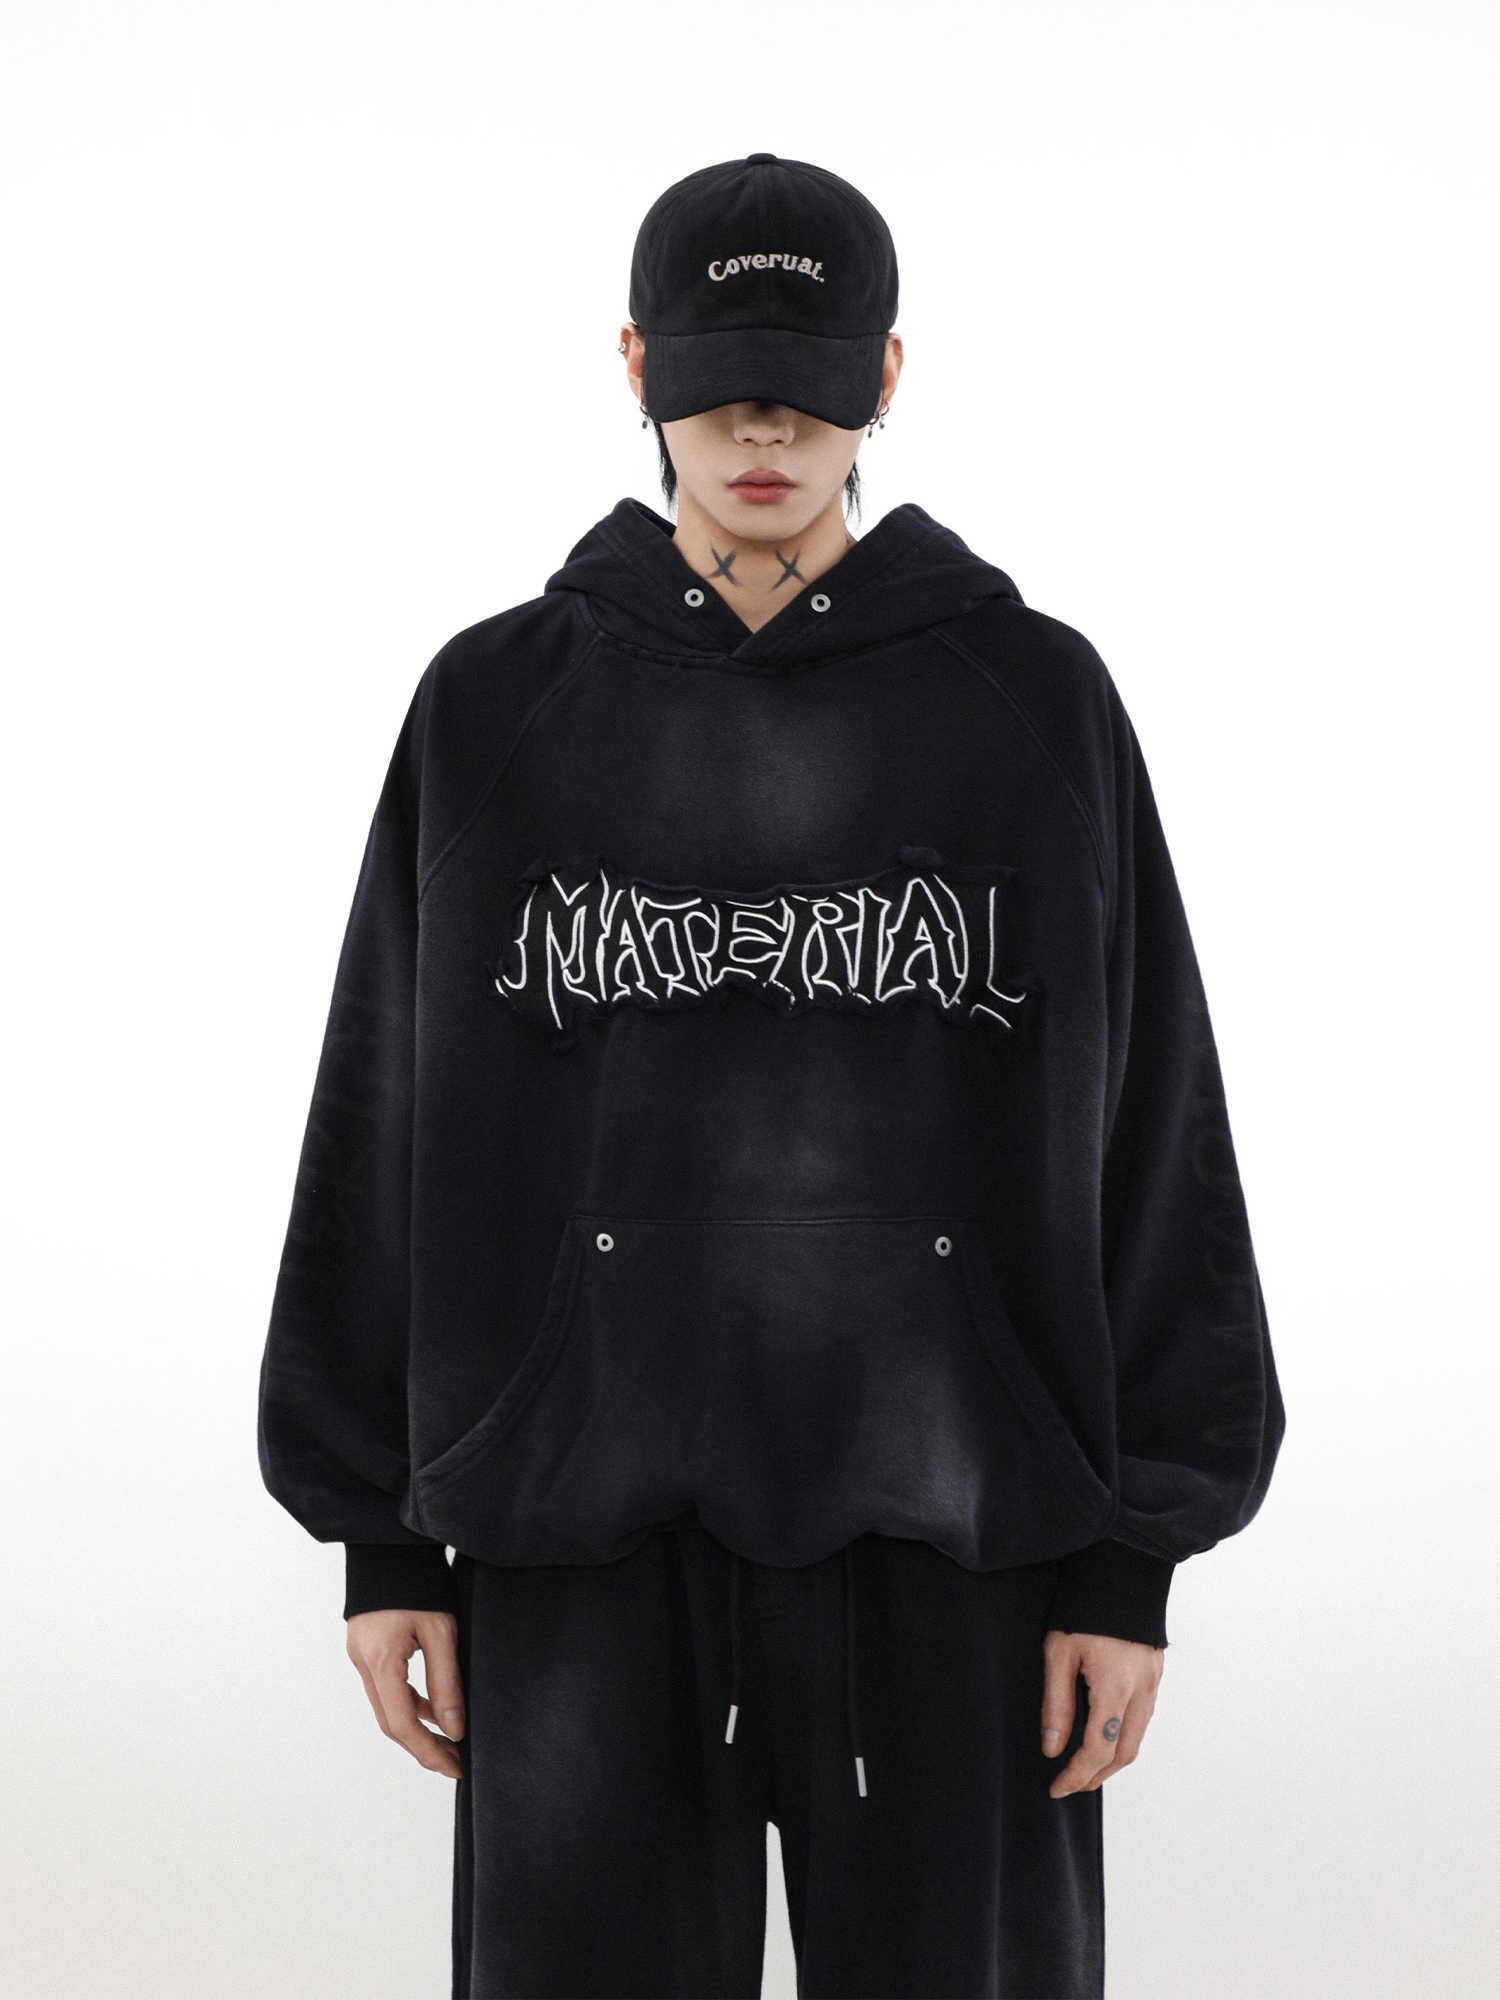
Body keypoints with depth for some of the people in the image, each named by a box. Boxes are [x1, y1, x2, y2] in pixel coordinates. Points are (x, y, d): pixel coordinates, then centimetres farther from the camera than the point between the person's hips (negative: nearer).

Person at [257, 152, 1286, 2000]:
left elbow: (1134, 1134, 1)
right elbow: (392, 1124, 5)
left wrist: (1129, 1557, -3)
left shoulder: (1035, 700, 1)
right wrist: (382, 1537, 1)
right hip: (595, 1510, 1)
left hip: (940, 1514, 0)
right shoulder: (497, 705, 3)